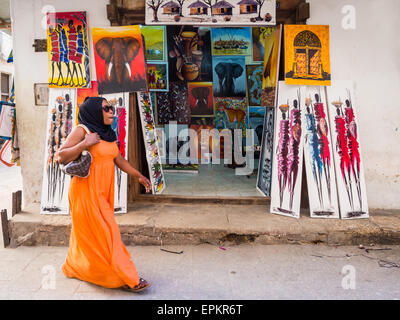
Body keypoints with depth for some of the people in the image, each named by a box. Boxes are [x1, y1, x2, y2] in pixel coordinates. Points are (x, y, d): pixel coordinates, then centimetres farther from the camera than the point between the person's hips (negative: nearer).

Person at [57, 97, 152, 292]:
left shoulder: (108, 134, 12)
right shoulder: (82, 131, -10)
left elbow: (119, 160, 18)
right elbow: (61, 158, -15)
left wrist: (138, 176, 17)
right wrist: (85, 143, -22)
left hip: (103, 191, 8)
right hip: (87, 190, -8)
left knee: (87, 232, 18)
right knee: (104, 233, -5)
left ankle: (75, 268, 37)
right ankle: (126, 279, 0)